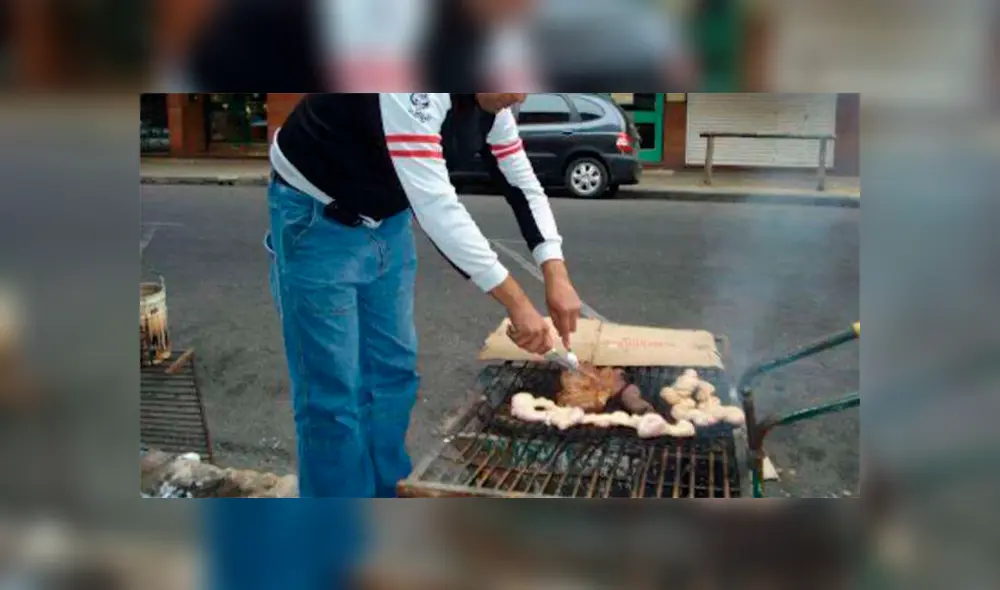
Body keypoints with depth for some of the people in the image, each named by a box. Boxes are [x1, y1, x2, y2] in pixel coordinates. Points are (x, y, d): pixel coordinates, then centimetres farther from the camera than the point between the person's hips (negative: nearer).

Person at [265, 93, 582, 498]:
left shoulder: (491, 102, -7)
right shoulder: (410, 92, -35)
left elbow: (522, 184, 0)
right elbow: (434, 205, -39)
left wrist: (556, 275, -14)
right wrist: (517, 304, -36)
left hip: (388, 219, 8)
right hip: (318, 219, -8)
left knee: (393, 371, 14)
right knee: (333, 391, -4)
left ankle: (388, 494, 31)